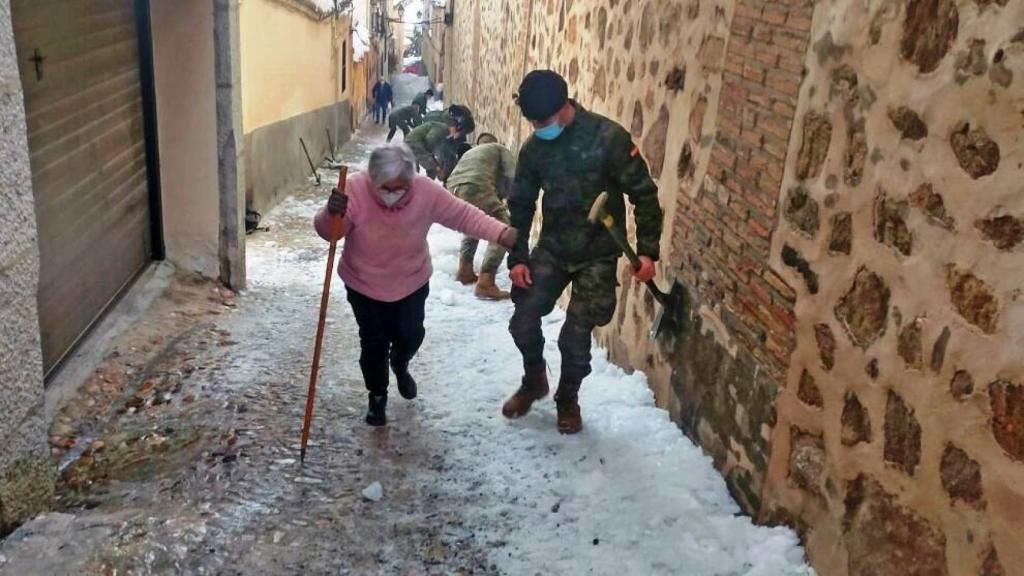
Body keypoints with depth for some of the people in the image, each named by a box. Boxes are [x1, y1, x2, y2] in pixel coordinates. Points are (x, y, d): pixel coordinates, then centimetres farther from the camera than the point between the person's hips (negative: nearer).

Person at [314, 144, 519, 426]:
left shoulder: (427, 192, -23)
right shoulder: (355, 189, -27)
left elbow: (464, 215, -15)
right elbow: (329, 233, -26)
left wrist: (500, 233, -28)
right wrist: (332, 213, -49)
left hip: (412, 283, 2)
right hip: (364, 285, -1)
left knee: (411, 337, 16)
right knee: (374, 343, 8)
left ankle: (400, 366, 53)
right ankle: (377, 396, 35)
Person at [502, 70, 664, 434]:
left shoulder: (608, 137, -17)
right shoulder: (534, 148, -3)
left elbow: (643, 194, -12)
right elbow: (521, 204, 6)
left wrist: (647, 250, -17)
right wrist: (517, 257, 0)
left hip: (598, 255, -4)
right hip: (551, 249, 4)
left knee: (576, 334, -1)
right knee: (523, 320, -1)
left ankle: (568, 399, 25)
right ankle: (534, 380, 27)